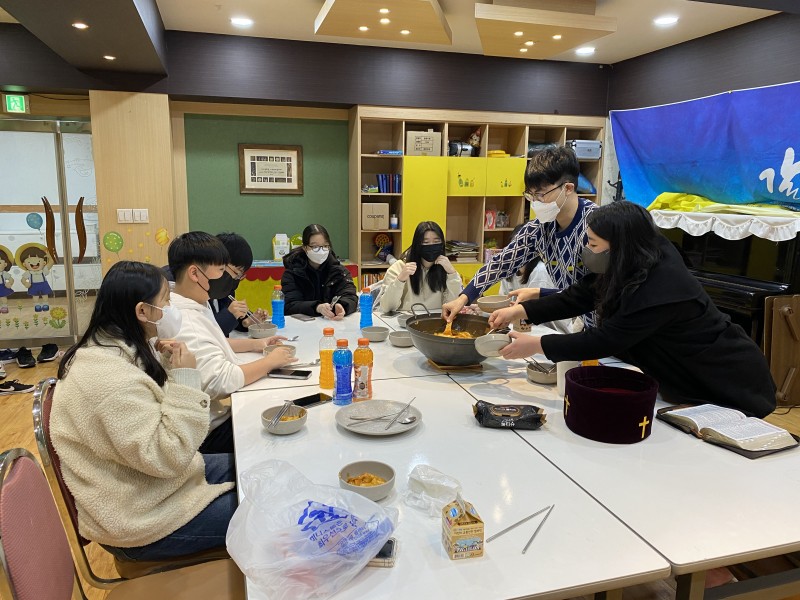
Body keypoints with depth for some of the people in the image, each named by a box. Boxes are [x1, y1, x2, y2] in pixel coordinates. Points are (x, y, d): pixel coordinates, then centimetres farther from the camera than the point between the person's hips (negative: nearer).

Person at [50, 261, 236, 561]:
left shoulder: (109, 350, 0)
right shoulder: (110, 378, -31)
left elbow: (153, 411, 12)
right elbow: (168, 456, -30)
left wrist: (165, 366, -5)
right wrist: (184, 378, -27)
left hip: (146, 480, 10)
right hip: (141, 520, -10)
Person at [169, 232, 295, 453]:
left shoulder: (196, 305, 7)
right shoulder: (184, 323, -25)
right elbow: (221, 381, -29)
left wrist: (254, 344, 13)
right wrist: (269, 361, -16)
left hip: (223, 408, 10)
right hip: (213, 429, -10)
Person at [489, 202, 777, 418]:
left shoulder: (659, 291, -36)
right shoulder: (638, 265, -9)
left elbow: (604, 340, -33)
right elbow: (580, 296, -5)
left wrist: (537, 344, -28)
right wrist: (519, 311, -10)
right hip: (693, 379, 8)